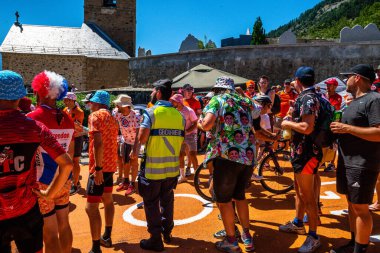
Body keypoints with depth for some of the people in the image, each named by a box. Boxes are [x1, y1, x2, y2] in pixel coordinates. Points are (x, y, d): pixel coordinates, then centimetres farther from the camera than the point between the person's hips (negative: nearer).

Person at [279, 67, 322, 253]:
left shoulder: (307, 98, -19)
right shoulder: (312, 96, 13)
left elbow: (307, 127, -30)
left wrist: (288, 123, -15)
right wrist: (291, 123, 15)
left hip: (306, 152, -11)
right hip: (302, 151, 11)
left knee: (308, 195, -1)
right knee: (299, 190, 21)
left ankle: (313, 237, 11)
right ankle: (298, 224, 37)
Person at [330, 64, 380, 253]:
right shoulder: (355, 101, 16)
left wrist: (347, 128, -23)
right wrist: (339, 129, 9)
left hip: (362, 165, -10)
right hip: (347, 162, 10)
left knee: (360, 208, 0)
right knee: (351, 204, 17)